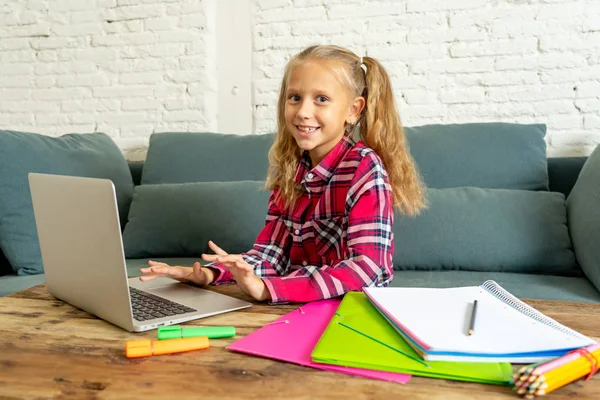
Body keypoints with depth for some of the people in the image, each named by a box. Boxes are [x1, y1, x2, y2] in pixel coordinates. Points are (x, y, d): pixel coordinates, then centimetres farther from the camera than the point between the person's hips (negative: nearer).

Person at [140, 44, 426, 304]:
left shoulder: (365, 168, -14)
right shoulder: (290, 168, 4)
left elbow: (366, 268, -22)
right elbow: (271, 253, 3)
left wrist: (268, 289, -31)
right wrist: (209, 273, -15)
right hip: (300, 307, 5)